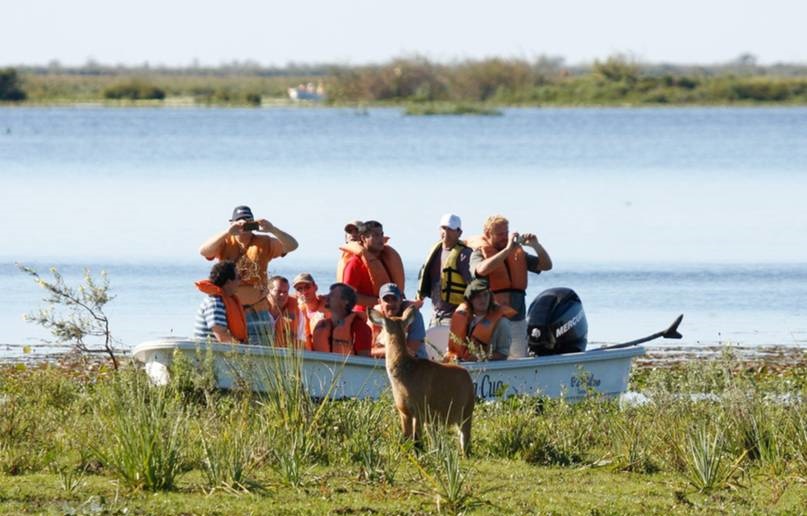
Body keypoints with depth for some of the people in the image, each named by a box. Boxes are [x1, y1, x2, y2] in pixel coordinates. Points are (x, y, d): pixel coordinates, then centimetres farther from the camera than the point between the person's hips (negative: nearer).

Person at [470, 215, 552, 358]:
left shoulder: (518, 253, 15)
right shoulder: (479, 253, 0)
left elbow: (547, 265, 14)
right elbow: (482, 269, -23)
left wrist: (536, 245, -4)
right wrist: (508, 249, -22)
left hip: (517, 319, 5)